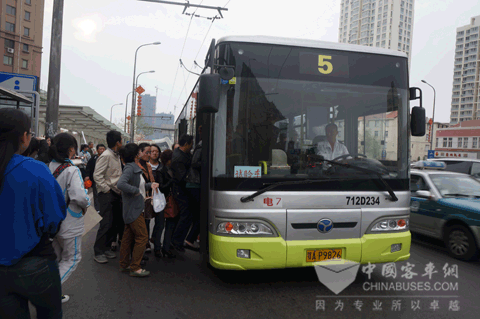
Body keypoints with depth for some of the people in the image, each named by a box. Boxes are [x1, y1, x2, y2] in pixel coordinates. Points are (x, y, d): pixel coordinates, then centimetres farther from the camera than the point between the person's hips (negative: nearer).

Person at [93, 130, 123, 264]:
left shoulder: (116, 156, 13)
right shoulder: (106, 156, -13)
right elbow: (97, 175, -18)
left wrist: (119, 190, 8)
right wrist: (107, 189, -16)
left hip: (116, 193, 8)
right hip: (107, 194, -8)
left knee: (115, 222, 11)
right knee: (107, 223, -7)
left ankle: (107, 248, 22)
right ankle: (98, 252, 4)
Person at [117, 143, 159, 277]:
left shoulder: (135, 168, 12)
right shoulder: (129, 168, -18)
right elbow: (121, 184, -33)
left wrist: (150, 185, 10)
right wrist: (136, 191, -25)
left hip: (135, 209, 10)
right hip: (133, 209, -10)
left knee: (128, 236, 16)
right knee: (142, 237, -5)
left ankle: (124, 264, 28)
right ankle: (135, 268, 5)